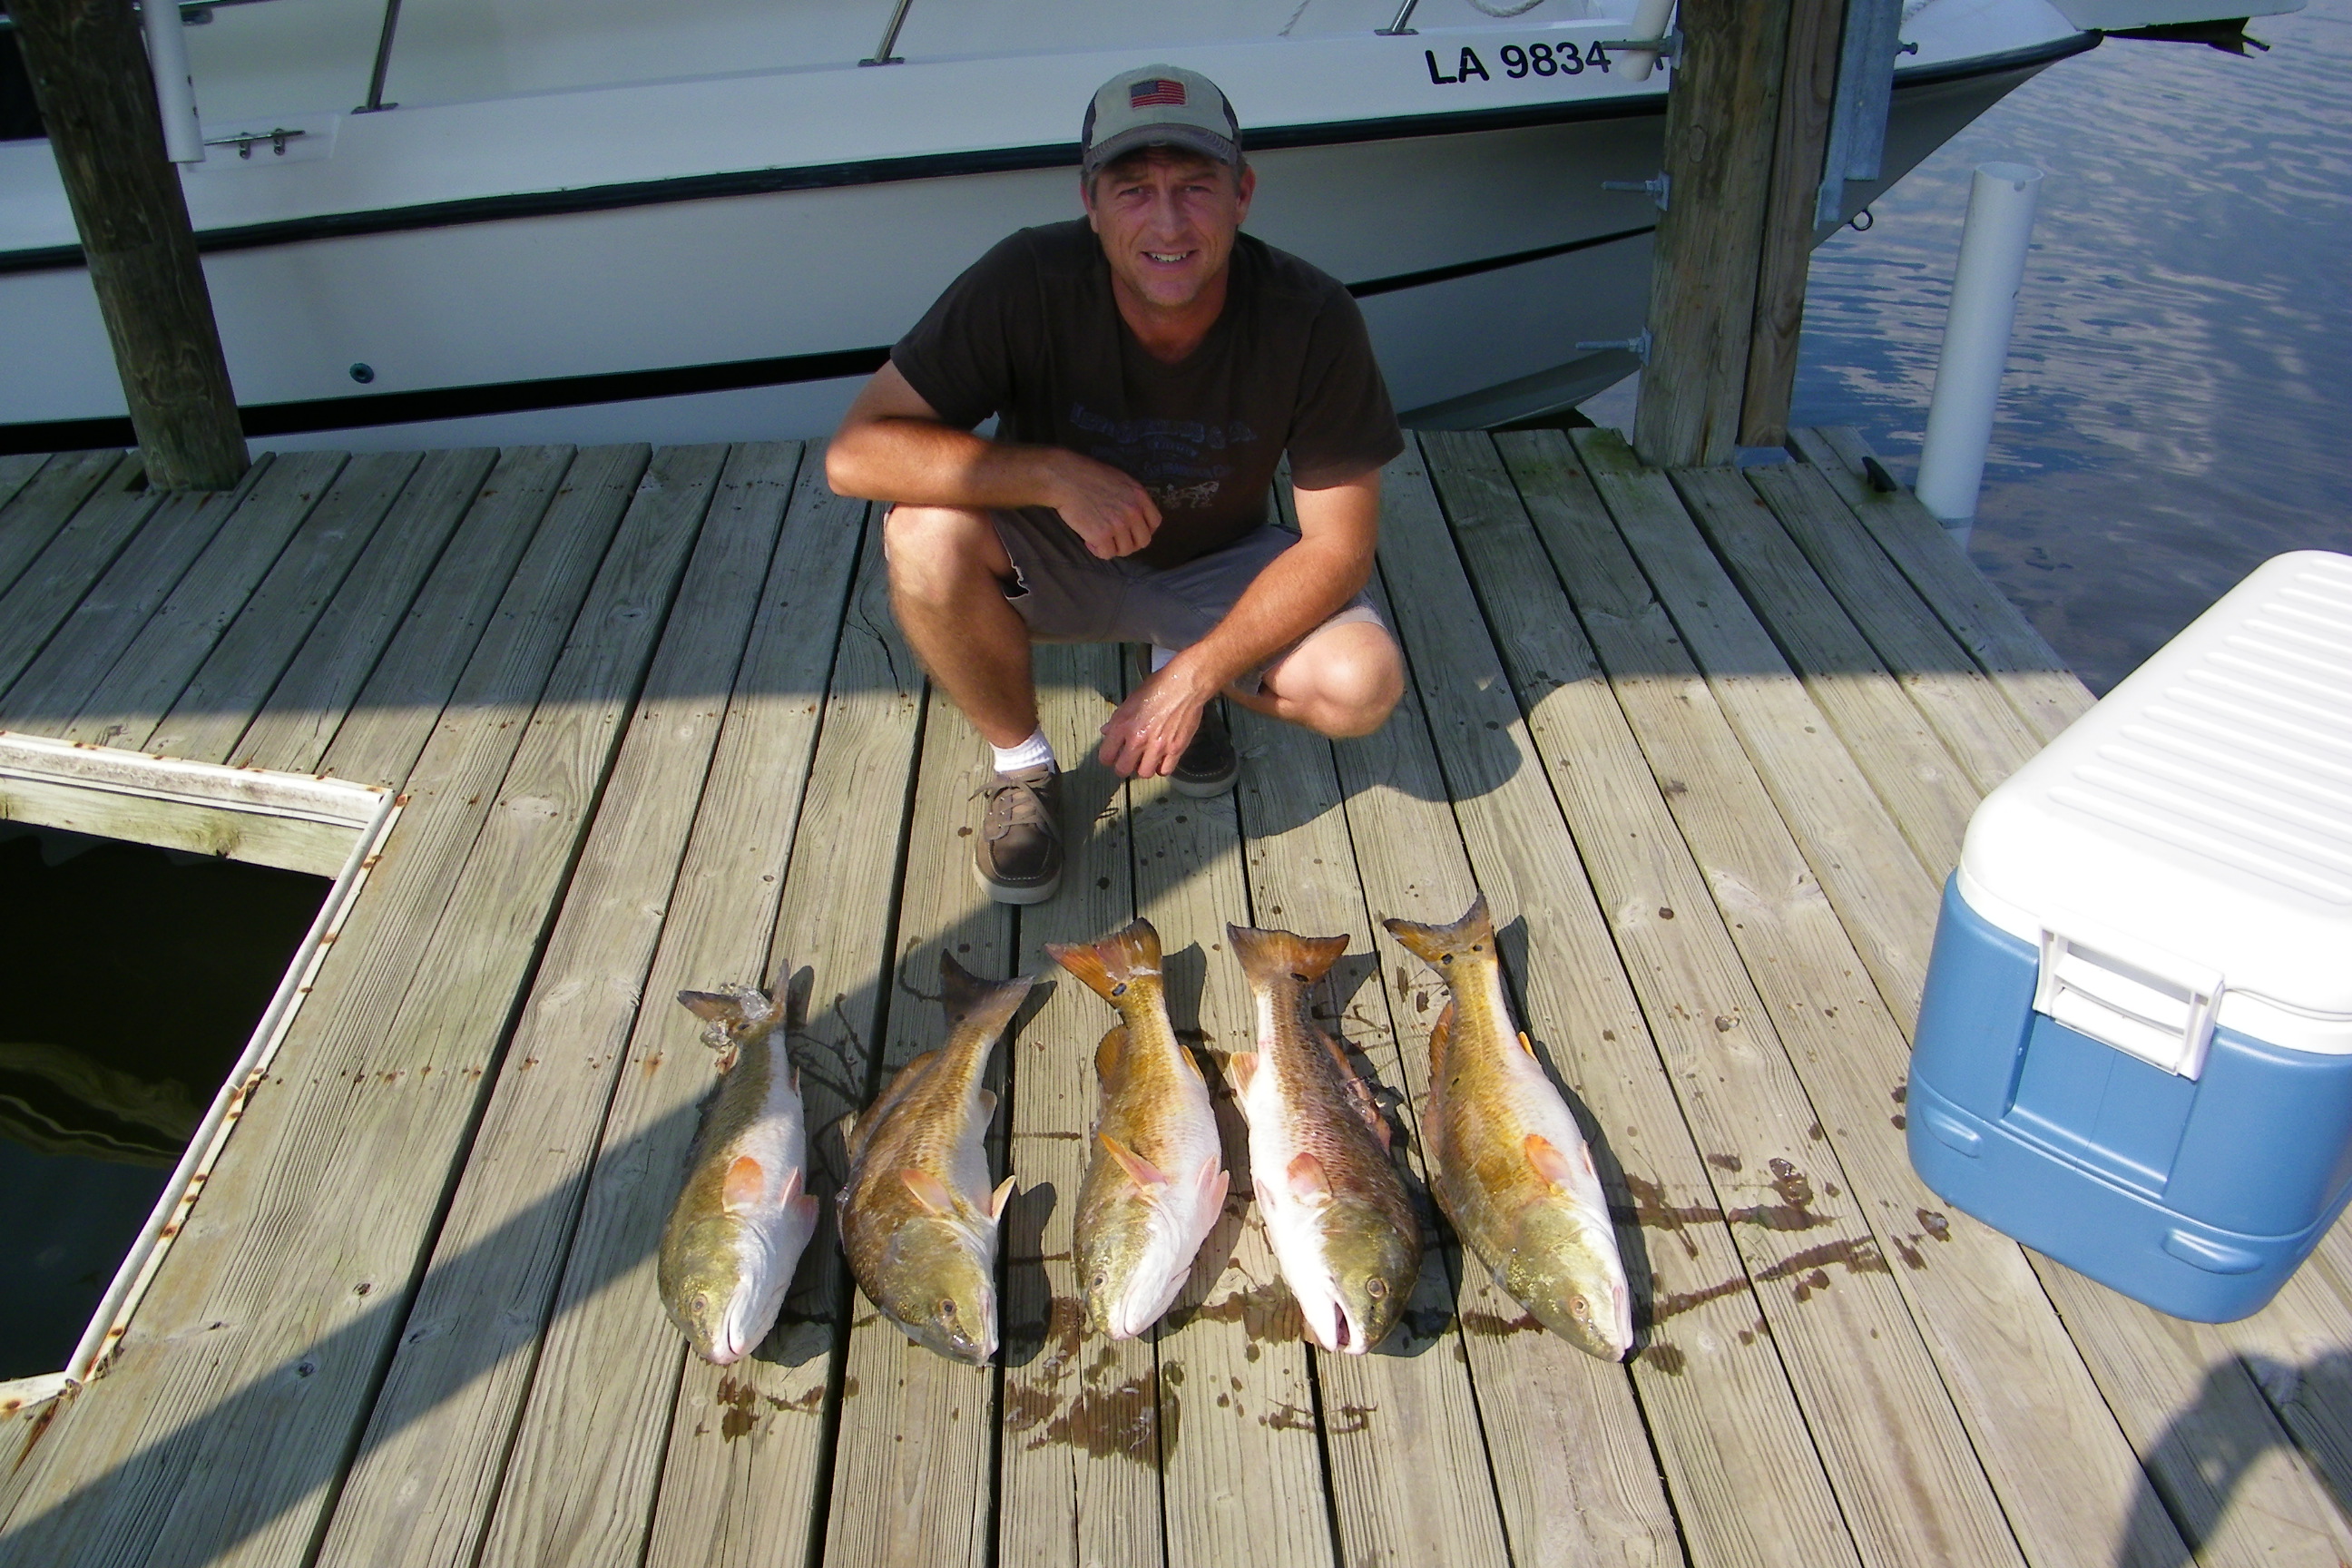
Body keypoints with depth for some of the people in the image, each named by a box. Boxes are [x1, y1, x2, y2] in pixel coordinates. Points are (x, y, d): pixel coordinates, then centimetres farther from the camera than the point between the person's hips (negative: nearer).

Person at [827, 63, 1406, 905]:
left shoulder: (1310, 318, -24)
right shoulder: (1028, 282, -27)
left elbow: (1339, 546, -18)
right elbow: (854, 452, -30)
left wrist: (1195, 677, -27)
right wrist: (1056, 475, -39)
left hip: (1217, 568, 1)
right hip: (1055, 561, -1)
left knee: (1363, 684, -25)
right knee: (927, 531, -33)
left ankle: (1177, 664, 9)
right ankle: (1022, 765, -5)